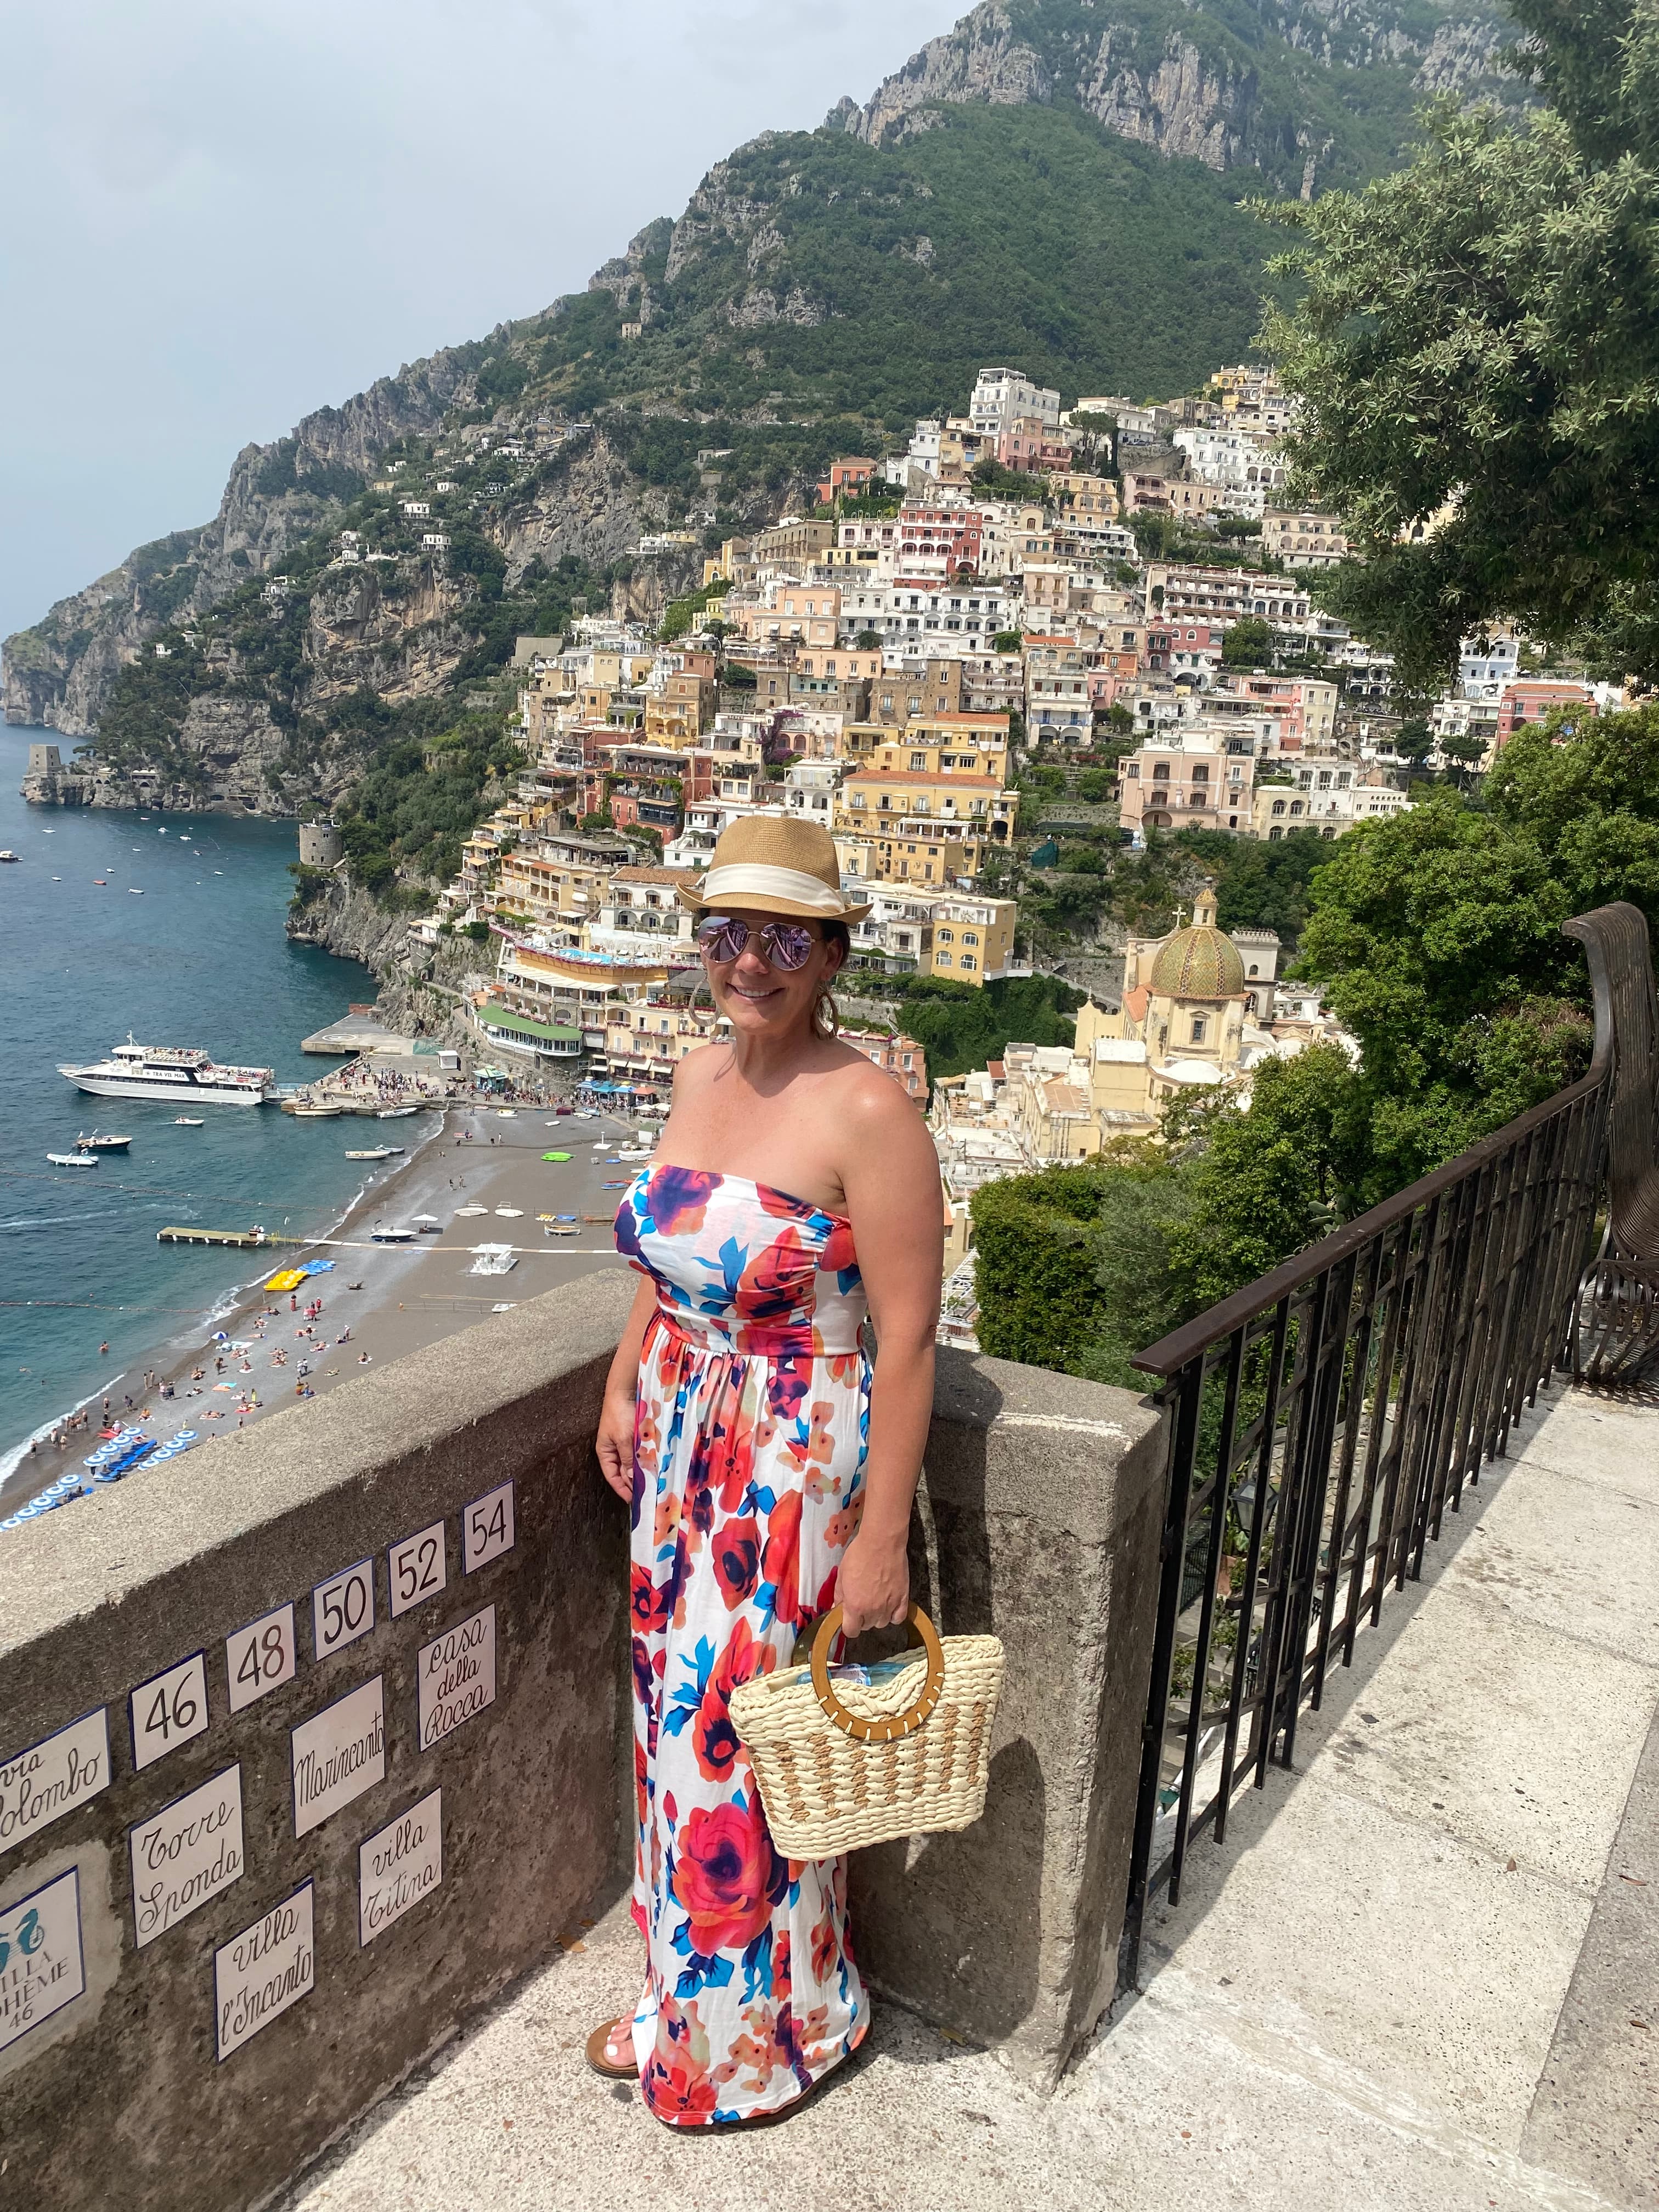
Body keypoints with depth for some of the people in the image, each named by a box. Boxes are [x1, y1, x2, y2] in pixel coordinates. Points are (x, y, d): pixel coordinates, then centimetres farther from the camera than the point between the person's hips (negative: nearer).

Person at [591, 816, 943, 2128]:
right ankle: (684, 2000, 45)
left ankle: (771, 2028, 35)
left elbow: (909, 1340, -20)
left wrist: (882, 1537, -20)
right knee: (677, 1717, 20)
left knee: (746, 1742, 7)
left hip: (795, 1468, -7)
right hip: (679, 1446, 7)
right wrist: (623, 1391, 15)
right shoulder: (700, 1079, 2)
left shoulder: (867, 1114, -21)